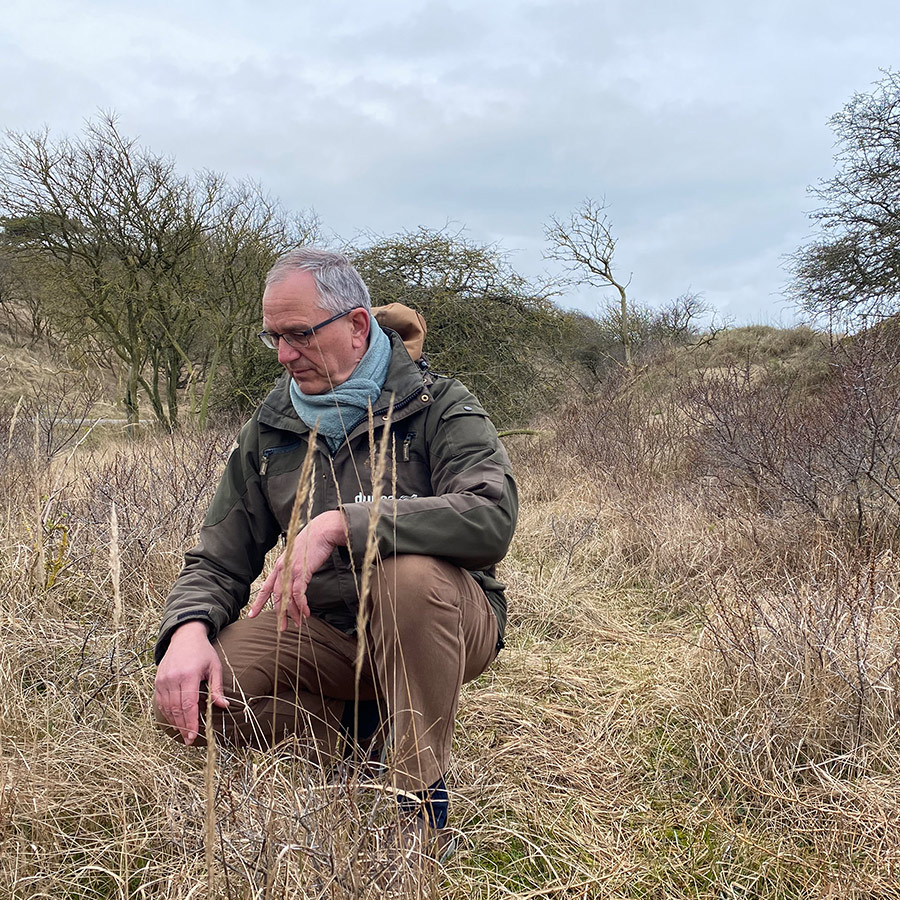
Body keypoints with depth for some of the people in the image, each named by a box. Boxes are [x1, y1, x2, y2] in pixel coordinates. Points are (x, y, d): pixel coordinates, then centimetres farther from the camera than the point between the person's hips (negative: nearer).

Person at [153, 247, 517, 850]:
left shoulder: (438, 407, -11)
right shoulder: (270, 429, 4)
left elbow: (493, 517, -31)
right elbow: (218, 561, 6)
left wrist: (343, 523, -36)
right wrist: (189, 629, -18)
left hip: (445, 621, -4)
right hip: (324, 630, 4)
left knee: (409, 570, -39)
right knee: (185, 702, -18)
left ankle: (424, 798, -20)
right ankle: (356, 725, 6)